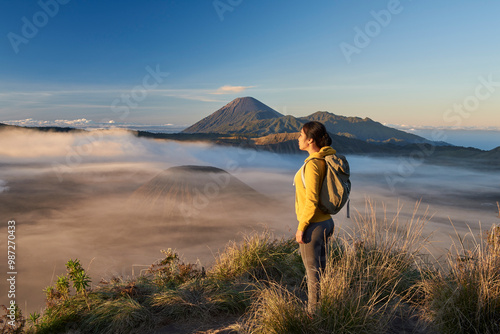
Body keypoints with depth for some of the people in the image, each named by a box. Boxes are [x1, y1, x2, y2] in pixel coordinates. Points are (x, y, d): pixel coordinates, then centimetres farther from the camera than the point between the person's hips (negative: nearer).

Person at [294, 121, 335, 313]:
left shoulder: (312, 164, -23)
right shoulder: (326, 160, 5)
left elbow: (311, 200, -25)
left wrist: (301, 227, -16)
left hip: (312, 225, -9)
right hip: (326, 221, 9)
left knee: (313, 271, 6)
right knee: (320, 267, 21)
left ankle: (314, 313, 22)